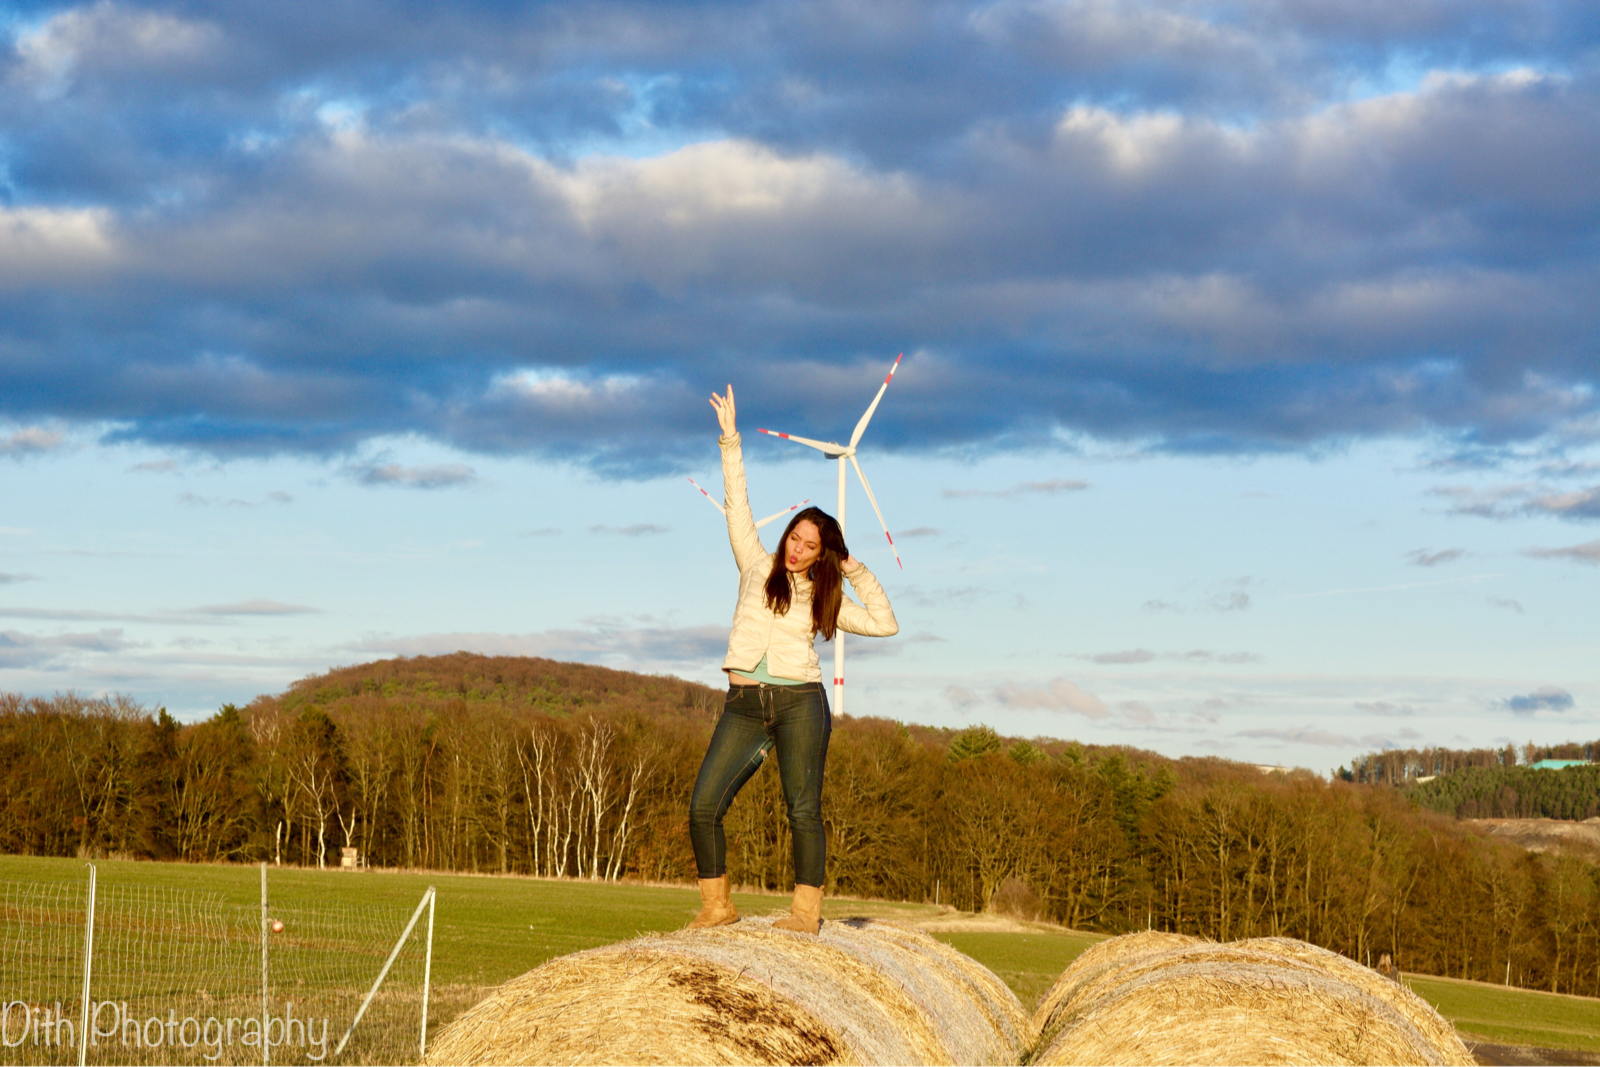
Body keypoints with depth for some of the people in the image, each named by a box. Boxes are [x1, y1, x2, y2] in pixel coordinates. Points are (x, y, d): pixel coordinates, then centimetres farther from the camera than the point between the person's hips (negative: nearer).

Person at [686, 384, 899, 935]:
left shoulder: (824, 599, 12)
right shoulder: (758, 566, 13)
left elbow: (885, 624, 9)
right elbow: (737, 508, 10)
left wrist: (860, 573, 9)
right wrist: (730, 442, 7)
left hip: (799, 703, -1)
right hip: (744, 706, 1)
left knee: (803, 810, -5)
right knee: (703, 806, -8)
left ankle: (807, 909, 1)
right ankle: (716, 906, 4)